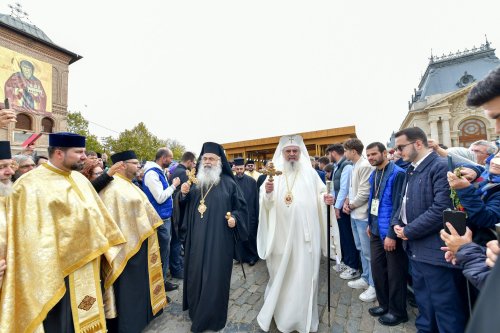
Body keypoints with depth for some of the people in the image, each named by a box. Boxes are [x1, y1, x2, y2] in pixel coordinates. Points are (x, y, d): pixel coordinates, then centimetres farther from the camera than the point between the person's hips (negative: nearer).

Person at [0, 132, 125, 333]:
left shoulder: (80, 179, 5)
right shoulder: (31, 185, -16)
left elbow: (96, 215, 10)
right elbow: (33, 237, -17)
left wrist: (108, 247, 7)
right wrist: (45, 280, -16)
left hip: (88, 266, 6)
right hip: (59, 272, -6)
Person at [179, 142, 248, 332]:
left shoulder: (228, 183, -5)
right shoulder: (196, 182, 8)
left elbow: (242, 207, -2)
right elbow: (186, 209, 13)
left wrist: (235, 218, -21)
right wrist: (184, 194, -7)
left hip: (219, 239, -4)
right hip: (196, 239, 5)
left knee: (215, 276, 7)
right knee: (196, 274, 18)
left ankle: (212, 317, 30)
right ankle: (196, 309, 44)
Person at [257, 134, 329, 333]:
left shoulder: (310, 173, 3)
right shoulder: (274, 173, 0)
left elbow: (320, 194, 8)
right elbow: (267, 204, -3)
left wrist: (326, 198, -14)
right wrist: (267, 192, -24)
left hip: (305, 234, 1)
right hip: (281, 234, 0)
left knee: (304, 274, 11)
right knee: (280, 274, 16)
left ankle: (304, 316, 33)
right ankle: (278, 309, 39)